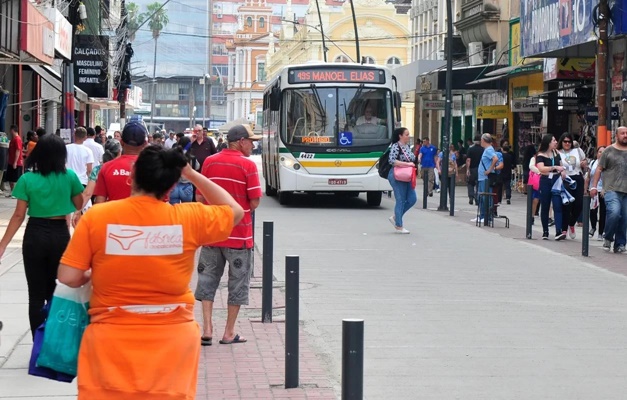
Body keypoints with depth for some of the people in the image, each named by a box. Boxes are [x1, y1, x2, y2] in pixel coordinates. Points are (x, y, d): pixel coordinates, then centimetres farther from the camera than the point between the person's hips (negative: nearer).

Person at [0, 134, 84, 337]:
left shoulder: (27, 179, -8)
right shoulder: (69, 177, -5)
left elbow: (19, 216, -10)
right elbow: (79, 205, 9)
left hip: (35, 236, -2)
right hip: (60, 235, 2)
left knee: (36, 295, 4)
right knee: (56, 292, 15)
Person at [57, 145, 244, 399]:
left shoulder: (96, 217, -9)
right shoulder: (189, 218, -6)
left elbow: (68, 277, -8)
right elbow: (235, 211, 12)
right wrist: (191, 174, 12)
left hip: (111, 344, -1)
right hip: (172, 343, 1)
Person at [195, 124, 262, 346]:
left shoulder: (209, 162, 2)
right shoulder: (248, 165, -11)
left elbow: (199, 198, 5)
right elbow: (254, 203, -12)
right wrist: (241, 204, 8)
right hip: (239, 235, -4)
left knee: (208, 278, 12)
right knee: (238, 282, 8)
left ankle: (207, 328, 3)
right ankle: (229, 332, 11)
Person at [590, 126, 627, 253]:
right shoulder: (609, 151, 5)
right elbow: (599, 169, 6)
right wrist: (594, 186, -1)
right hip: (612, 189, -4)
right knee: (614, 212, -22)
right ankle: (608, 238, 0)